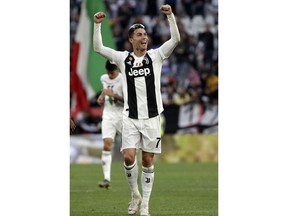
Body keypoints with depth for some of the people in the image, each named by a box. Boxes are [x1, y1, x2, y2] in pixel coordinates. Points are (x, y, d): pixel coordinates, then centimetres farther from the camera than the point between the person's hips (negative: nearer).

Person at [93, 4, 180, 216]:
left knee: (148, 160, 3)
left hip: (151, 117, 0)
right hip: (130, 118, 0)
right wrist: (97, 25, -11)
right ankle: (135, 194, 12)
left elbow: (176, 39, -7)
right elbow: (98, 47, 0)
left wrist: (171, 16, -17)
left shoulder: (155, 56, 2)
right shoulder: (123, 58, 4)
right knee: (129, 157, -12)